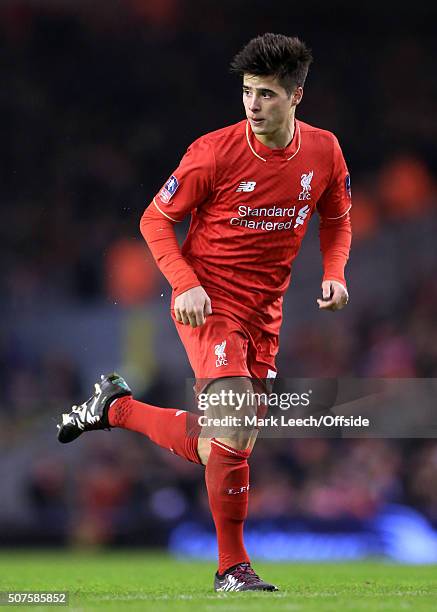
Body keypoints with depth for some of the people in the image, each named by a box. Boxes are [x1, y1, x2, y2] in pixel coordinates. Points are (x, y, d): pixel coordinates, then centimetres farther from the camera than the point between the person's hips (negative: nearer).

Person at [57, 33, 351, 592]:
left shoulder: (323, 151, -2)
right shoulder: (216, 152, -15)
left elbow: (336, 219, 16)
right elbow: (155, 219, -5)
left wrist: (333, 272, -4)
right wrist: (186, 284, -19)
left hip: (264, 313, 5)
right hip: (208, 301, -5)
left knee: (215, 447, 9)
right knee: (235, 427, -20)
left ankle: (116, 406, 34)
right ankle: (232, 568, -7)